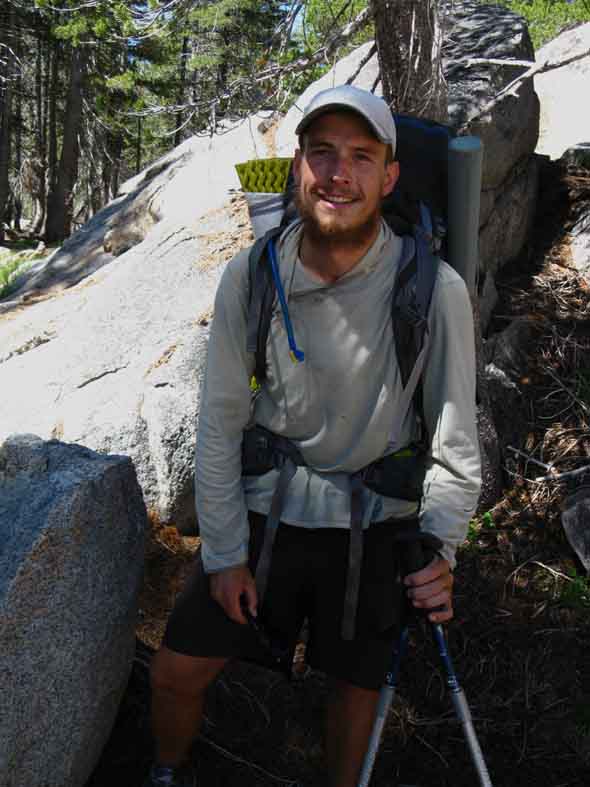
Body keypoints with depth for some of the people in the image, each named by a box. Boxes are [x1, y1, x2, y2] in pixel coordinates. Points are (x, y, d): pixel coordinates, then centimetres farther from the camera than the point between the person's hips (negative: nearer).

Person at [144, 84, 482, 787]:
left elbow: (454, 435, -8)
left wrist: (442, 546, -16)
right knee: (175, 672, 9)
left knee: (355, 685, 14)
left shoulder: (433, 289, -17)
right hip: (263, 509, 2)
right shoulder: (250, 277, -12)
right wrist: (224, 552, -3)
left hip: (371, 523, -1)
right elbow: (220, 421, -5)